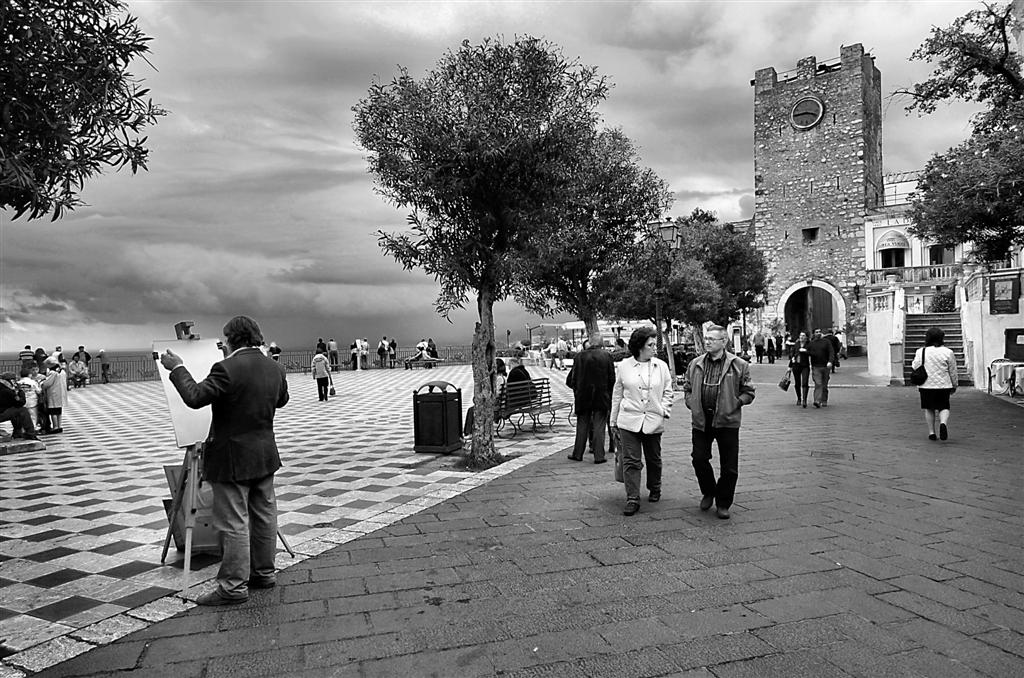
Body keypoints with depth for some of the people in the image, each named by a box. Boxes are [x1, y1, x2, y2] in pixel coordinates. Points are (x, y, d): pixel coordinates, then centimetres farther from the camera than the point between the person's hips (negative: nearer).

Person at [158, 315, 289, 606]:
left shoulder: (227, 368, -20)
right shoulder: (275, 368, 4)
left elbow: (195, 397, -22)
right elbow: (282, 399, 18)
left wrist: (177, 369, -9)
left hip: (233, 458, -7)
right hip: (265, 455, 8)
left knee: (233, 524, 0)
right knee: (264, 516, 15)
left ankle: (233, 586, 7)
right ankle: (264, 572, 26)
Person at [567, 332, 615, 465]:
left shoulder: (580, 356, -6)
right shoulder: (607, 356, -7)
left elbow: (572, 379, -2)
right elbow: (612, 379, -5)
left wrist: (577, 390, 15)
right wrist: (609, 396, 8)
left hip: (583, 398, 1)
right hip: (601, 398, -1)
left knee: (582, 425, 12)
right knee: (599, 426, 4)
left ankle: (578, 454, 18)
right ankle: (599, 455, 4)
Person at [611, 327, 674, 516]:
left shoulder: (661, 366, 5)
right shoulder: (624, 366, 2)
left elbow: (668, 392, 13)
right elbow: (617, 394, 8)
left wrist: (665, 410, -3)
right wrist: (614, 421, 10)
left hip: (654, 421, 2)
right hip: (629, 420, -1)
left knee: (654, 459, 15)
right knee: (631, 461, -7)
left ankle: (655, 490, 37)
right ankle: (632, 499, -3)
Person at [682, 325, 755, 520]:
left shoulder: (739, 365, -3)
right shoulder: (695, 364, 7)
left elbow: (748, 392, 2)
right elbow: (687, 387, 18)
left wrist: (734, 404, -9)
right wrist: (692, 404, 3)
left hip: (727, 421, -2)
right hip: (701, 420, 3)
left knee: (729, 467, 4)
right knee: (699, 459, 4)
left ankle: (723, 504, 20)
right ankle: (708, 493, 29)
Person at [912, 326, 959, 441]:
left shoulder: (921, 352, -3)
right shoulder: (947, 352, -4)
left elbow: (915, 368, -2)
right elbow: (953, 372, 3)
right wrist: (954, 385, 15)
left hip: (926, 385, 1)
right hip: (943, 385, -1)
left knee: (929, 409, 12)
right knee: (944, 407, 9)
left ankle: (931, 432, 11)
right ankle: (943, 423, -20)